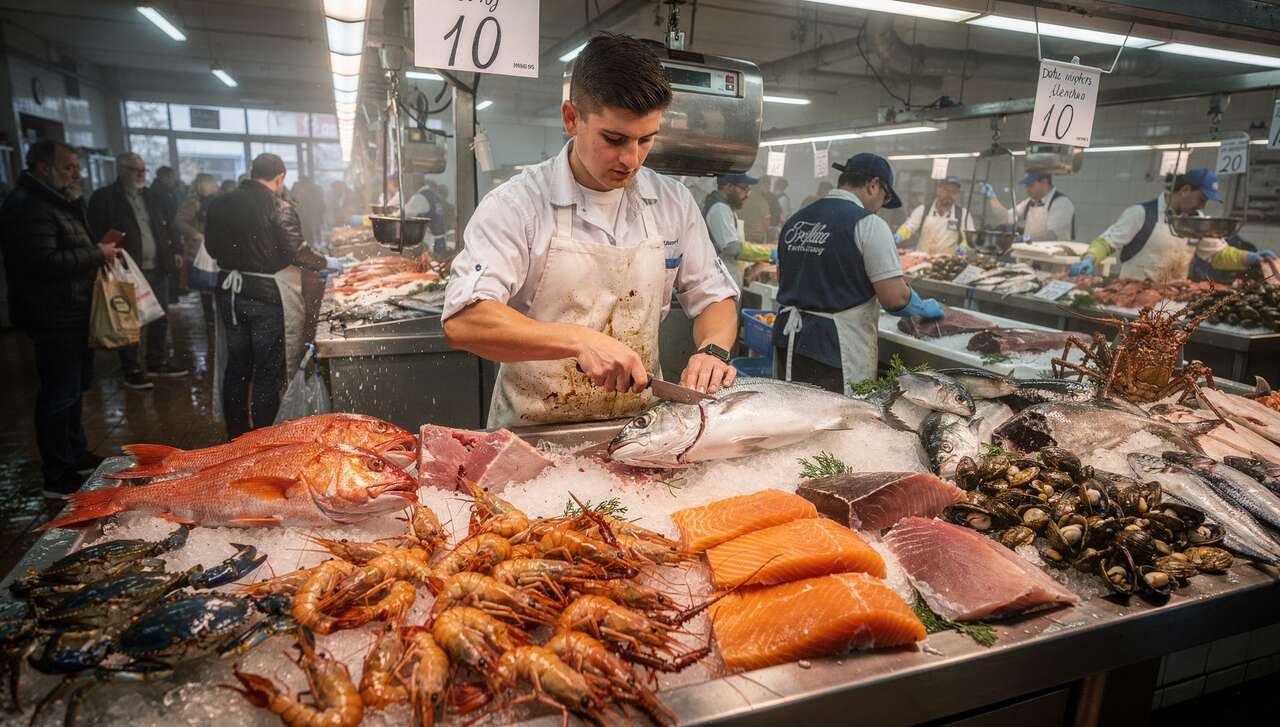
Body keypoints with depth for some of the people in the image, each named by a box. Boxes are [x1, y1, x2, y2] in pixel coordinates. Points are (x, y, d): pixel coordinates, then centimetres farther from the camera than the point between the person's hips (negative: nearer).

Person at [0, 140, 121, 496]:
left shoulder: (59, 202, 17)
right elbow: (44, 263, -27)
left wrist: (98, 248, 8)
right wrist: (97, 254, -18)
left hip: (74, 315, 11)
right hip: (54, 318, -11)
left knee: (74, 387, 21)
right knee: (59, 393, -4)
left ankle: (75, 454, 36)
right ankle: (58, 477, 6)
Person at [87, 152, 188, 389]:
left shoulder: (152, 197, 14)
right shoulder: (103, 198, -6)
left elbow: (166, 227, 20)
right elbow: (98, 235, -10)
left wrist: (175, 251, 8)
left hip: (157, 269, 6)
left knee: (160, 318, 14)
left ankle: (158, 362, 27)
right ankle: (132, 371, 11)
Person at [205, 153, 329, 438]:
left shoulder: (219, 203, 3)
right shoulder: (279, 207, -13)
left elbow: (211, 246, 11)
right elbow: (298, 253, -14)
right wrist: (326, 262, 3)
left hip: (228, 291, 5)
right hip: (264, 294, -5)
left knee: (236, 364, 17)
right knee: (267, 371, 5)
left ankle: (235, 435, 27)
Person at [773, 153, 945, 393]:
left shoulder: (795, 220, 10)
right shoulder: (868, 224, -11)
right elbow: (895, 298, -13)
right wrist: (925, 308, 5)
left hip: (787, 340, 7)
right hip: (835, 350, -7)